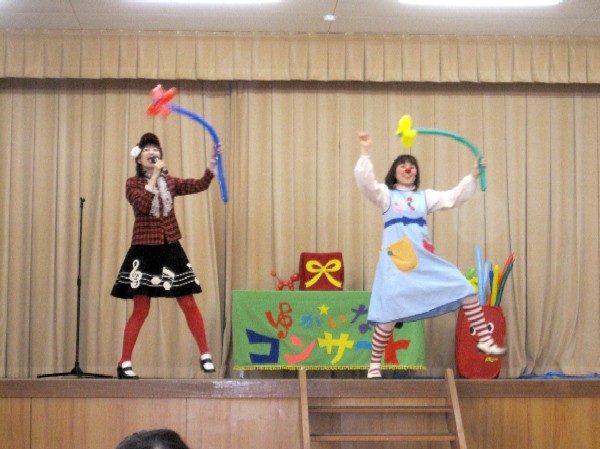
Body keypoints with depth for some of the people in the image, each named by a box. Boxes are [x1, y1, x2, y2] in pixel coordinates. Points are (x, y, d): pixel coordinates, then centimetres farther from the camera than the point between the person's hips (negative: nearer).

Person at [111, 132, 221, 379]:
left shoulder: (170, 182, 10)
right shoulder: (133, 183, 0)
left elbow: (199, 185, -4)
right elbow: (143, 204, -20)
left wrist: (212, 165, -19)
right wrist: (155, 176, -16)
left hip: (171, 250, 4)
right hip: (144, 251, -4)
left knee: (189, 304, 3)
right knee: (141, 309, -3)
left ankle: (205, 355, 12)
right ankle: (124, 363, 5)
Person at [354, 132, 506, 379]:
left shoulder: (424, 196, 18)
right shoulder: (385, 195, 5)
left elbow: (453, 197, 15)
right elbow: (365, 182, -11)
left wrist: (473, 177, 5)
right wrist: (365, 152, -19)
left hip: (426, 261, 5)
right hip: (397, 263, -4)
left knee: (466, 289, -1)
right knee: (389, 316, -6)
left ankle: (484, 340, 8)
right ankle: (374, 364, 9)